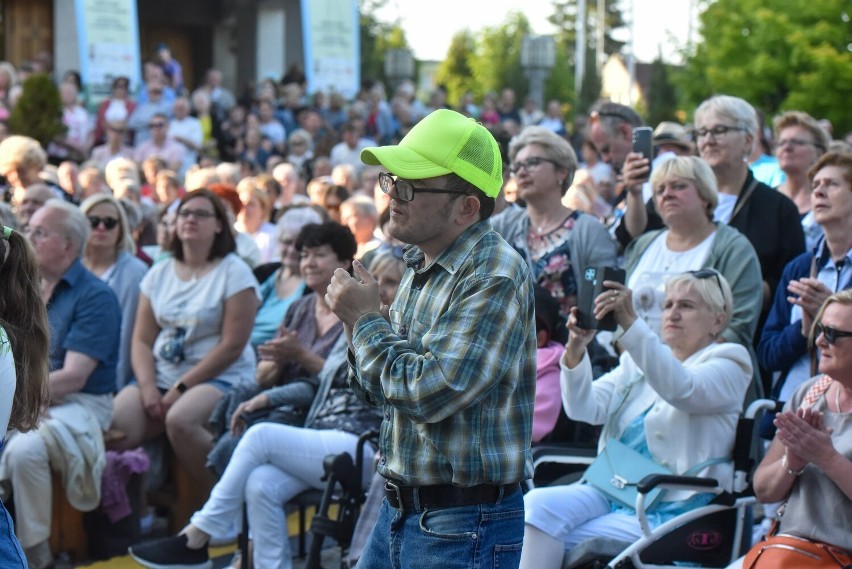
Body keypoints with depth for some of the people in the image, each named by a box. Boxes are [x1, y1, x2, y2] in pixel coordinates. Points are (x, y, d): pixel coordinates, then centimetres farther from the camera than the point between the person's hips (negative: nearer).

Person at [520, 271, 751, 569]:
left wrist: (630, 323, -34)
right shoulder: (641, 359, 19)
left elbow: (680, 389, -23)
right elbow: (586, 408, 4)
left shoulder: (728, 364, 1)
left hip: (668, 510, -6)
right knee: (536, 504, -23)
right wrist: (576, 349, -16)